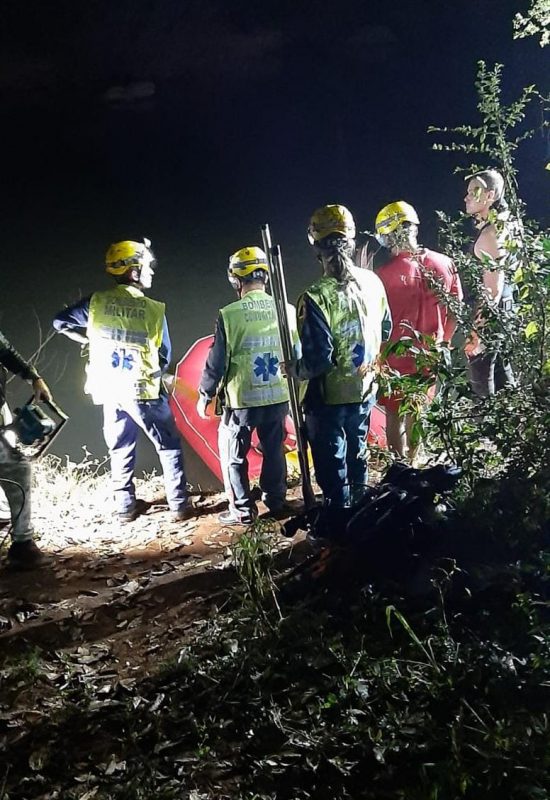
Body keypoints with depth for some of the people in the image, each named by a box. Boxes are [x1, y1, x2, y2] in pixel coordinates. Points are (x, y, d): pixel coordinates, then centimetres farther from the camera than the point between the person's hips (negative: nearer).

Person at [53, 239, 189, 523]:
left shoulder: (97, 301, -2)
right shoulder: (154, 310, -9)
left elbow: (61, 322, 9)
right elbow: (164, 356, -2)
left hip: (110, 390, 4)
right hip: (143, 390, -3)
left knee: (120, 449, 18)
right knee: (168, 446, 10)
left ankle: (125, 507, 22)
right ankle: (178, 506, 9)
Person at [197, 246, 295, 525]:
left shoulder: (230, 314, -15)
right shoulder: (287, 310, -2)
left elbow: (217, 361, -10)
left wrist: (204, 395, 3)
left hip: (242, 400, -4)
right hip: (279, 397, 4)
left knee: (233, 455, 11)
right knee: (274, 450, 20)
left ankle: (242, 510, 15)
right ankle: (276, 502, 30)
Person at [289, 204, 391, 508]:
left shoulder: (317, 297, -27)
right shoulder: (373, 282, -7)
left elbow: (318, 360, -26)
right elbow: (385, 330, 8)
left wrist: (294, 369, -6)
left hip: (330, 397, -6)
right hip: (365, 389, 7)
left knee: (333, 466, 11)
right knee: (356, 453, 28)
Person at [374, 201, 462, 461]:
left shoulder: (386, 274, -21)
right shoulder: (444, 264, -7)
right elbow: (455, 312, 3)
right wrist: (441, 343, 15)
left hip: (396, 357, -4)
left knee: (395, 417, 11)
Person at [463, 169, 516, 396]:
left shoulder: (491, 233, -16)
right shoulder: (501, 228, 14)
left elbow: (493, 289, -21)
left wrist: (476, 331, -22)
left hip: (488, 318, -10)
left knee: (482, 389, -7)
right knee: (503, 382, 17)